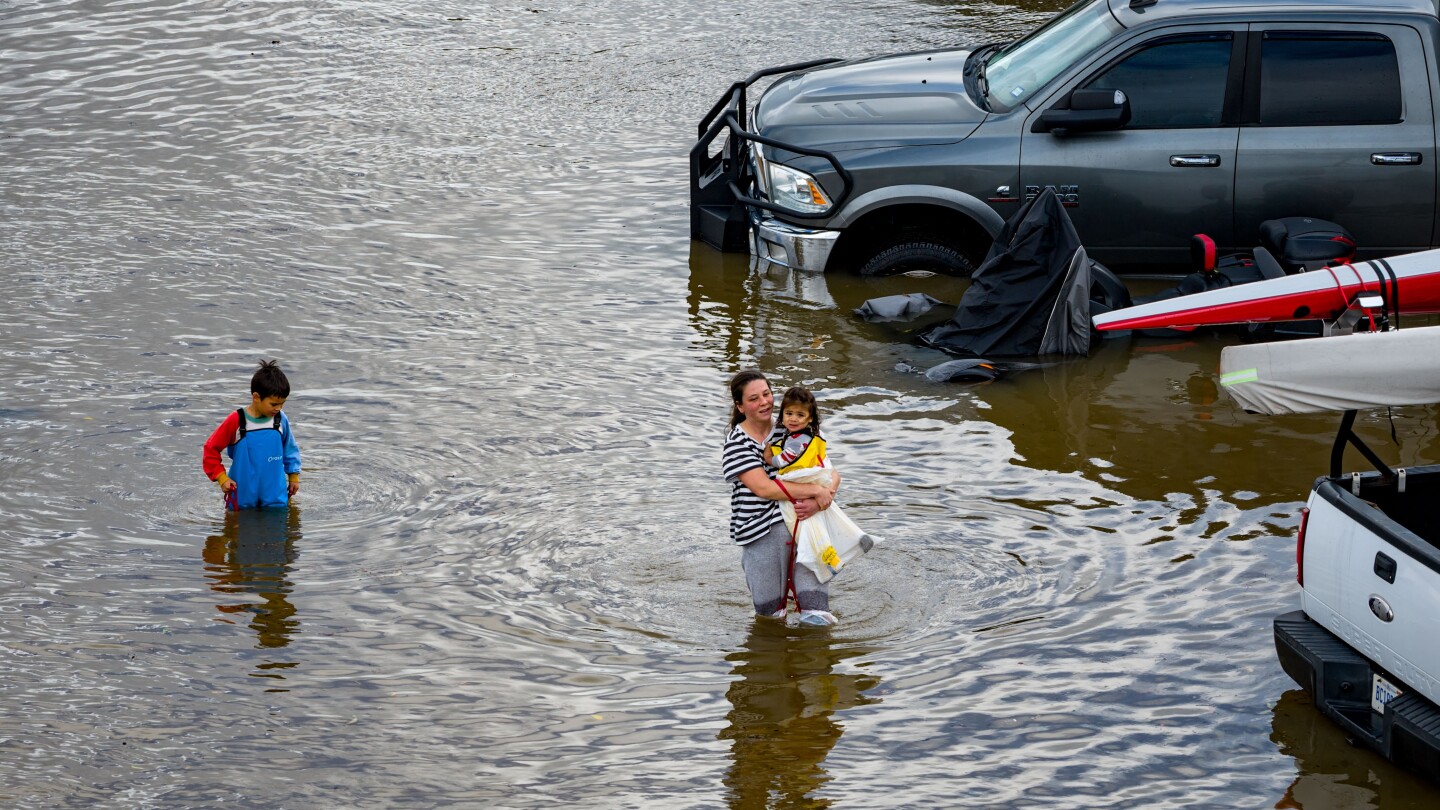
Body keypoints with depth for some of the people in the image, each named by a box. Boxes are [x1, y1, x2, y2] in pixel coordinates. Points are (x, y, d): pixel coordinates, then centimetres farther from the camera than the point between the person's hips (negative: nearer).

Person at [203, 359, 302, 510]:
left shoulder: (280, 420, -1)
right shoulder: (236, 421, -11)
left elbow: (290, 449, 16)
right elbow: (211, 449, -4)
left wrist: (294, 476, 18)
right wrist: (221, 478, -7)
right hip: (243, 496, -2)